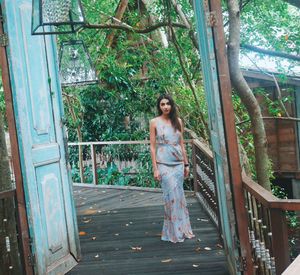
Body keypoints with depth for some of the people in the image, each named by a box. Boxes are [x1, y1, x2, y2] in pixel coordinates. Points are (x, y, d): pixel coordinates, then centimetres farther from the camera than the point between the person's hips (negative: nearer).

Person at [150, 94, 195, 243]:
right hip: (164, 164, -3)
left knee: (179, 195, 7)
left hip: (178, 163, 3)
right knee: (171, 196, -4)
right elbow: (152, 146, -2)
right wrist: (155, 168, -7)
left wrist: (186, 164, 11)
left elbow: (182, 144, 12)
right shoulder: (155, 122, -1)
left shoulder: (178, 121, 8)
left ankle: (182, 229, 20)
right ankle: (174, 232, 9)